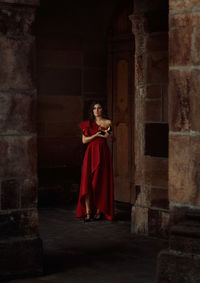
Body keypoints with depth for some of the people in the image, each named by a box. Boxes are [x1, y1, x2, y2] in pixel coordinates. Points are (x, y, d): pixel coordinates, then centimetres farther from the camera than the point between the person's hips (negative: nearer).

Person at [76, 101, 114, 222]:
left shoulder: (108, 123, 10)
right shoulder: (88, 123, 8)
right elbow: (84, 140, 2)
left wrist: (107, 135, -10)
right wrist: (96, 135, -11)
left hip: (103, 153, 1)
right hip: (91, 153, 0)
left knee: (102, 182, -2)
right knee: (88, 181, -9)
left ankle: (99, 211, 4)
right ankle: (88, 212, -8)